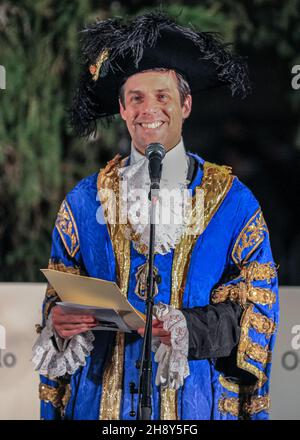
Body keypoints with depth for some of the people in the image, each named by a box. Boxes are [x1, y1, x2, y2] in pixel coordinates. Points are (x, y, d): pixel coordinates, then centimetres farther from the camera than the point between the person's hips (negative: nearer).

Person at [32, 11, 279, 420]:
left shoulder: (233, 202, -1)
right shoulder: (84, 200, 5)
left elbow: (255, 309, -5)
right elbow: (60, 292, 9)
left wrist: (189, 329, -23)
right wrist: (59, 320, -14)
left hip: (195, 401, -1)